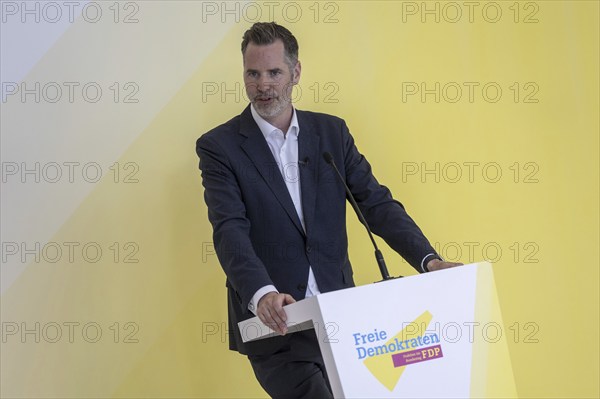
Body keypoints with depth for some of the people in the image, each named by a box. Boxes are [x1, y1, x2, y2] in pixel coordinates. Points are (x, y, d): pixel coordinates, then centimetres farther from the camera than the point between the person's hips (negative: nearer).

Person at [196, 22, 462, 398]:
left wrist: (429, 260, -12)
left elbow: (377, 203, 4)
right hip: (273, 322, -4)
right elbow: (230, 230, -16)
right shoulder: (220, 146, -4)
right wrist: (261, 294, -34)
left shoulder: (331, 131, 8)